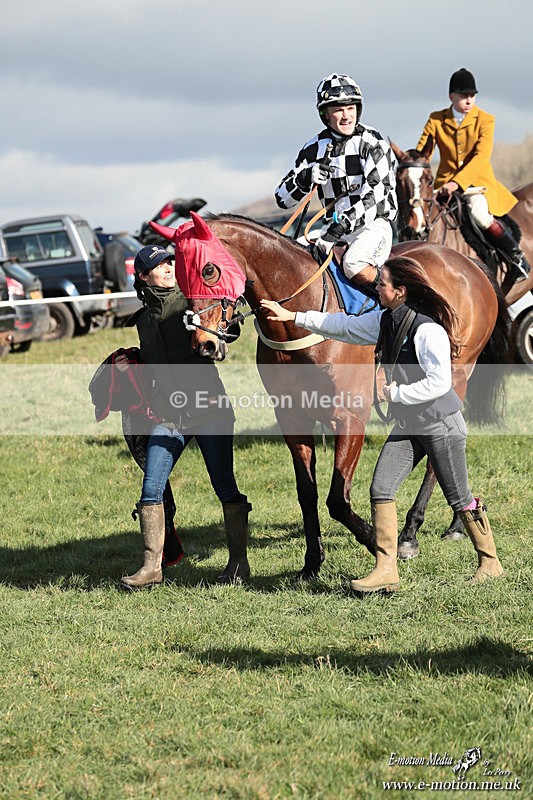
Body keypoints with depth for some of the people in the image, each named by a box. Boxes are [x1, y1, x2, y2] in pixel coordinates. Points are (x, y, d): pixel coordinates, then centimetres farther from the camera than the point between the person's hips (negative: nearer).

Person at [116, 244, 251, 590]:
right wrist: (130, 366, 10)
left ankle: (239, 562, 6)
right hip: (168, 414, 4)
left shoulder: (192, 301, 2)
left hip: (209, 407, -4)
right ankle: (152, 565, 4)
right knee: (151, 488, -4)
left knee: (226, 487, -3)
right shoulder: (144, 318, 14)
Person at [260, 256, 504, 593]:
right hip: (407, 426, 8)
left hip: (442, 426, -8)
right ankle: (386, 571, -3)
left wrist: (395, 393, -20)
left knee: (459, 497, 3)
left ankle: (490, 562, 22)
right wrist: (293, 317, 13)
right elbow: (345, 325, 14)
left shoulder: (427, 330, -22)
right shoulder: (386, 320, 3)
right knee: (381, 489, -3)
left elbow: (439, 383, -26)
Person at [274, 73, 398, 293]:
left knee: (353, 264, -35)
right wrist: (306, 178, -14)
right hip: (333, 226, 5)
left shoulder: (372, 143, -6)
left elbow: (375, 190, -20)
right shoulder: (315, 148, 8)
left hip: (373, 224, -5)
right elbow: (283, 198, 7)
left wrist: (343, 224, -30)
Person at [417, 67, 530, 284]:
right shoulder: (436, 120, 4)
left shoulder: (485, 120, -3)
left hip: (478, 181, -3)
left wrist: (457, 182, -30)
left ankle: (516, 256, -11)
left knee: (479, 214, -32)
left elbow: (481, 157, -16)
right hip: (445, 183, 3)